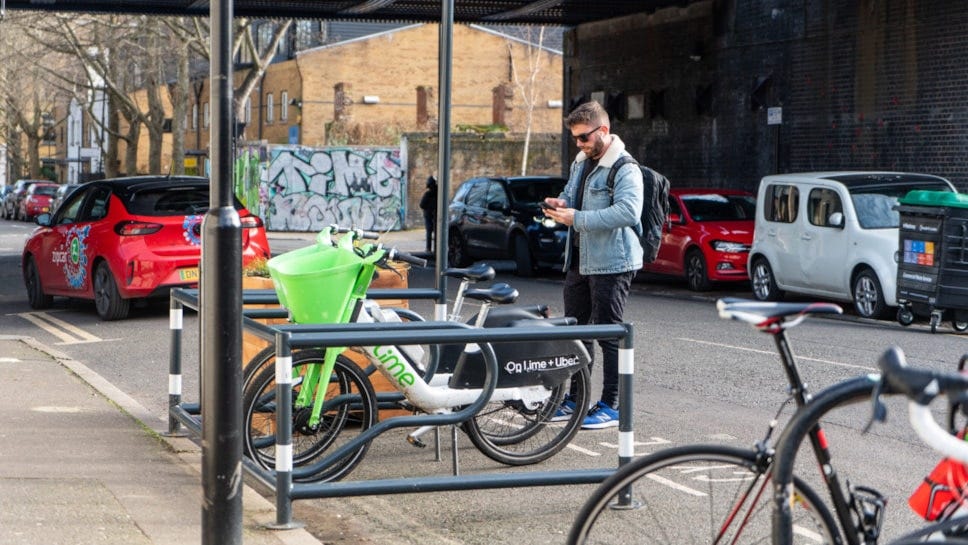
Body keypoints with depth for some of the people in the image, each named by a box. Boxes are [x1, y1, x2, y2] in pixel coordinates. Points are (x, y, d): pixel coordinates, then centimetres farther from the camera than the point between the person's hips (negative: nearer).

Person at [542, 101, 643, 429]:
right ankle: (577, 399, 24)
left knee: (610, 334, -4)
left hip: (611, 264, -9)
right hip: (578, 261, 9)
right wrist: (560, 204, 4)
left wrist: (577, 218, -29)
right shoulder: (580, 163, 14)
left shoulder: (625, 169, -14)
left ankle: (611, 406, 2)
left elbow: (628, 211, -29)